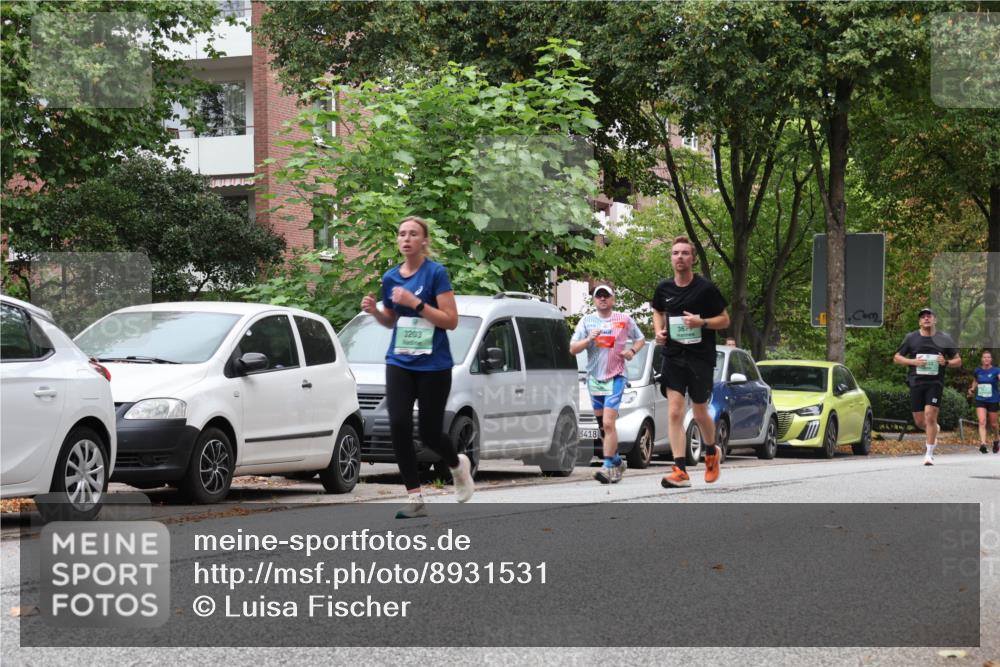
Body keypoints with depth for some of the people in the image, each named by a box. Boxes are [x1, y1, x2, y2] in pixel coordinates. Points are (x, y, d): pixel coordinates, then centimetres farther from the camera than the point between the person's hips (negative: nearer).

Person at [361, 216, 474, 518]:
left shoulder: (436, 273, -9)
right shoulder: (391, 277, 7)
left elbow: (451, 320, -13)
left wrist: (415, 303, -22)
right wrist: (374, 311, -1)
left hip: (433, 365, -4)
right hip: (399, 363, 4)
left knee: (429, 433, 2)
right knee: (399, 427, -11)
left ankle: (459, 465, 36)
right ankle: (415, 499, -4)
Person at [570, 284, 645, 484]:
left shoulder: (624, 320, 5)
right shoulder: (586, 321, 8)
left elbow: (640, 339, 18)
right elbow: (573, 349, 4)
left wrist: (632, 351, -2)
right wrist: (588, 339, -13)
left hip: (615, 377, -4)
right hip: (594, 377, 4)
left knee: (608, 423, -17)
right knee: (603, 426, 11)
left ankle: (609, 467, -19)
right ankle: (617, 461, 27)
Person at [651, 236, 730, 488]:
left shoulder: (706, 288, -7)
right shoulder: (664, 288, 4)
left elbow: (725, 320, -1)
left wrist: (702, 322, -19)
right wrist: (659, 330, 4)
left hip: (701, 357, -3)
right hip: (673, 356, 3)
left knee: (700, 413, 7)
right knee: (674, 413, -9)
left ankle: (711, 453, 38)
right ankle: (680, 471, -12)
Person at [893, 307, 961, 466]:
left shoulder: (944, 339, 5)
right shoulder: (911, 338, 6)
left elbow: (958, 361, 12)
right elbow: (896, 358, 11)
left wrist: (946, 362, -10)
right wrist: (913, 362, -7)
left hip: (935, 383, -2)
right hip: (916, 383, 2)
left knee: (930, 416, -15)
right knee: (919, 421, 4)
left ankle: (929, 454, -8)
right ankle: (934, 431, 39)